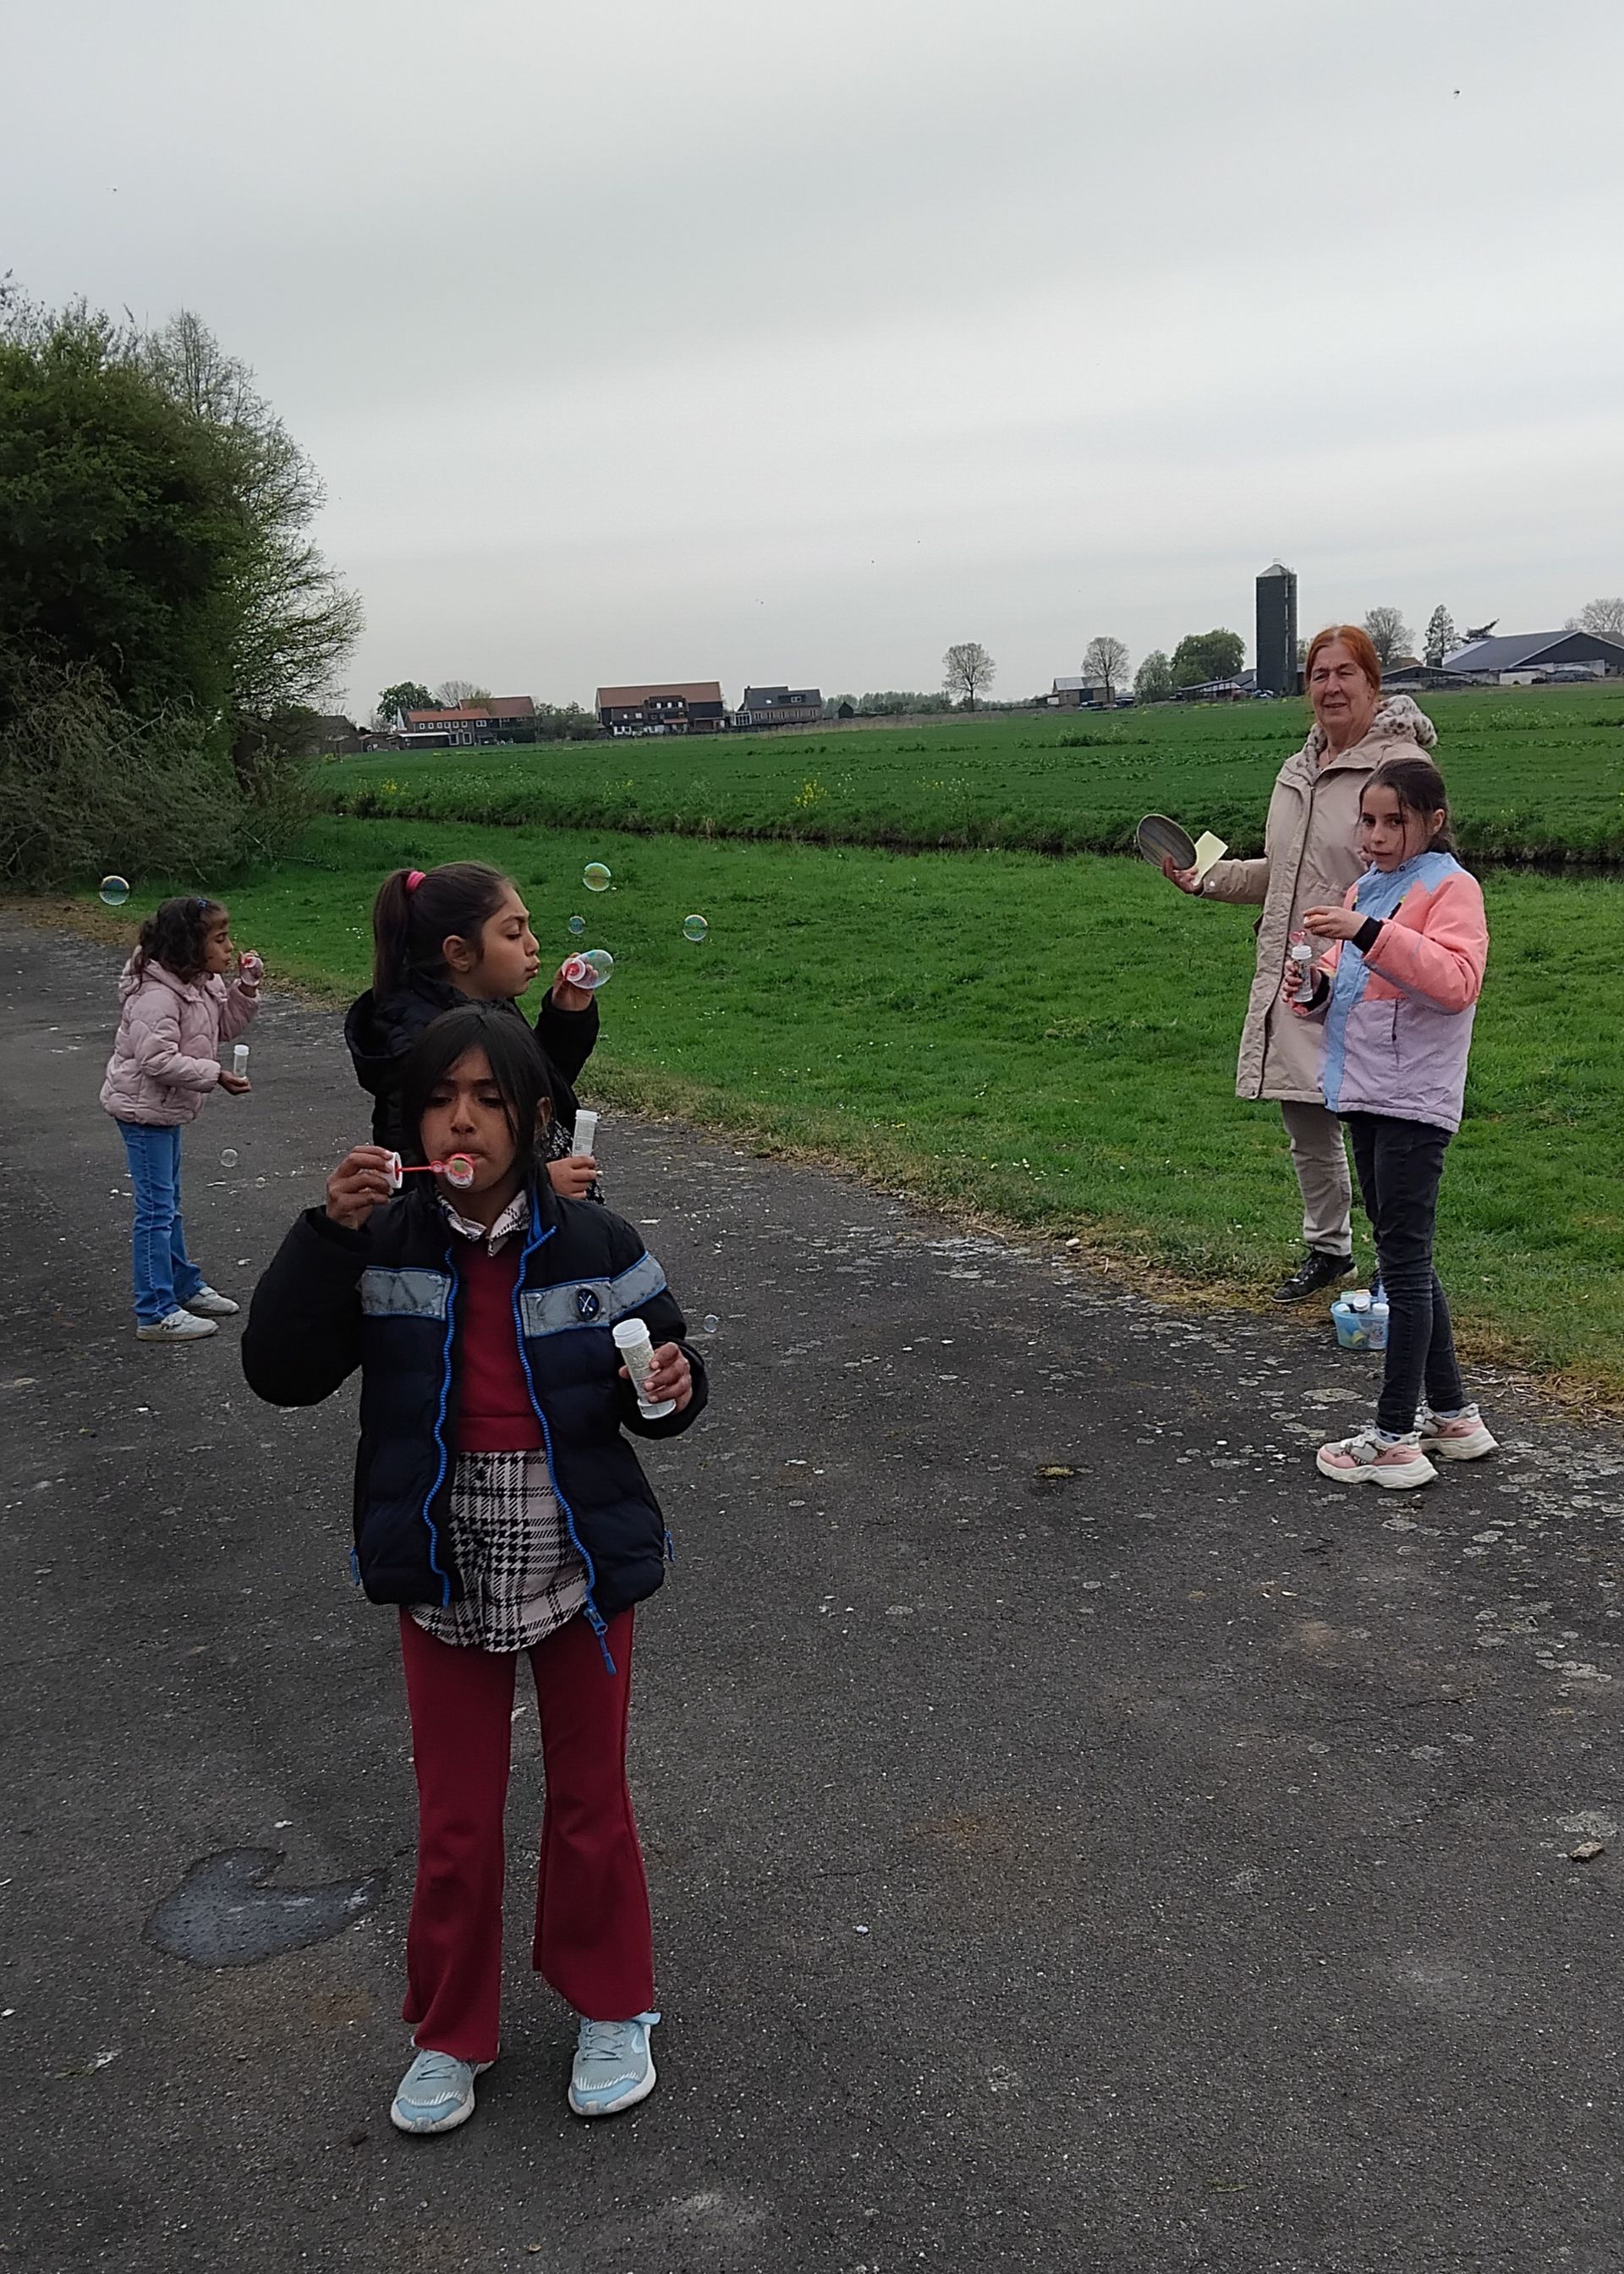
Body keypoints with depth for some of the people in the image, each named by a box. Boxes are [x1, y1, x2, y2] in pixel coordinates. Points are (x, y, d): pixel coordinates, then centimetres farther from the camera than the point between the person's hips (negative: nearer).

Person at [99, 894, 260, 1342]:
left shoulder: (202, 983, 4)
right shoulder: (156, 994, -26)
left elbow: (226, 1025, 13)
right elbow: (157, 1059, -32)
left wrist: (246, 987, -2)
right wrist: (216, 1075, -29)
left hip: (167, 1107, 10)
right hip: (144, 1108, -10)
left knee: (168, 1204, 21)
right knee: (156, 1210, -6)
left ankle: (185, 1287, 34)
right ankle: (155, 1313, 0)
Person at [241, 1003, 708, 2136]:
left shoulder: (595, 1246, -11)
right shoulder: (383, 1249, -9)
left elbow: (658, 1378, 2)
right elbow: (281, 1372, -16)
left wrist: (670, 1387, -22)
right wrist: (328, 1233, -27)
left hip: (580, 1568, 0)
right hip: (447, 1581, 1)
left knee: (591, 1800, 17)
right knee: (456, 1821, 15)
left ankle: (611, 2008, 41)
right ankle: (450, 2035, 39)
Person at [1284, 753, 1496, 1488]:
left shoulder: (1451, 888, -7)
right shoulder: (1364, 891, 17)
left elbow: (1456, 981, -23)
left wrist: (1371, 933, -31)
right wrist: (1313, 989, -2)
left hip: (1413, 1103, -8)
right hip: (1364, 1096, 9)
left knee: (1404, 1261, -5)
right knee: (1404, 1258, 14)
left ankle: (1395, 1438, 0)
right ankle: (1451, 1415, 25)